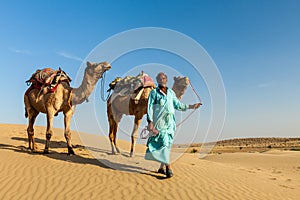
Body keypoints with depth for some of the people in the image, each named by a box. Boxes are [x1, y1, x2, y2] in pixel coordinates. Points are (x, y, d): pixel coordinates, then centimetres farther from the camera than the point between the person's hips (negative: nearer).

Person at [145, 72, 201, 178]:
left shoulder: (171, 92, 17)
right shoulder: (154, 93, 4)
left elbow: (178, 105, 22)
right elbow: (150, 108, -2)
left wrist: (191, 106, 19)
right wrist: (150, 122, -12)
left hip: (170, 122, 4)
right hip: (159, 121, -4)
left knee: (167, 143, 3)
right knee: (162, 142, -13)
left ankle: (162, 167, 12)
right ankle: (168, 166, -12)